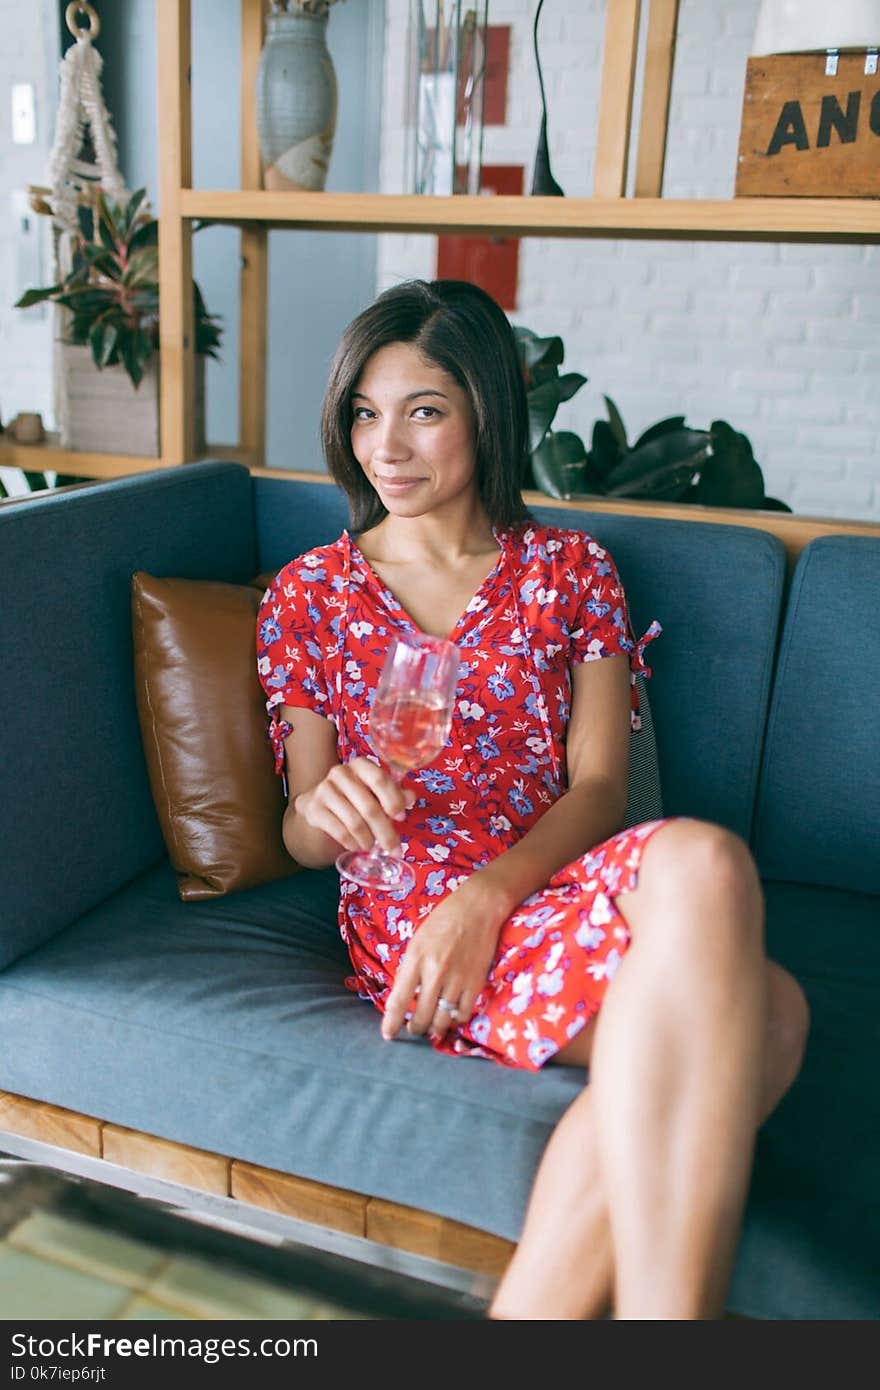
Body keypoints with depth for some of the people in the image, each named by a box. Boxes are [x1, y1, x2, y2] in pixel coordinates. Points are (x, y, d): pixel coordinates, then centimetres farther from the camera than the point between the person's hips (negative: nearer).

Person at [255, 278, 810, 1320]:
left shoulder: (571, 570, 14)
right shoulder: (308, 593, 12)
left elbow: (598, 785, 3)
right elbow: (302, 836, 10)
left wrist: (485, 898, -16)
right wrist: (324, 814, -17)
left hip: (550, 881, 3)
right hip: (407, 917, -2)